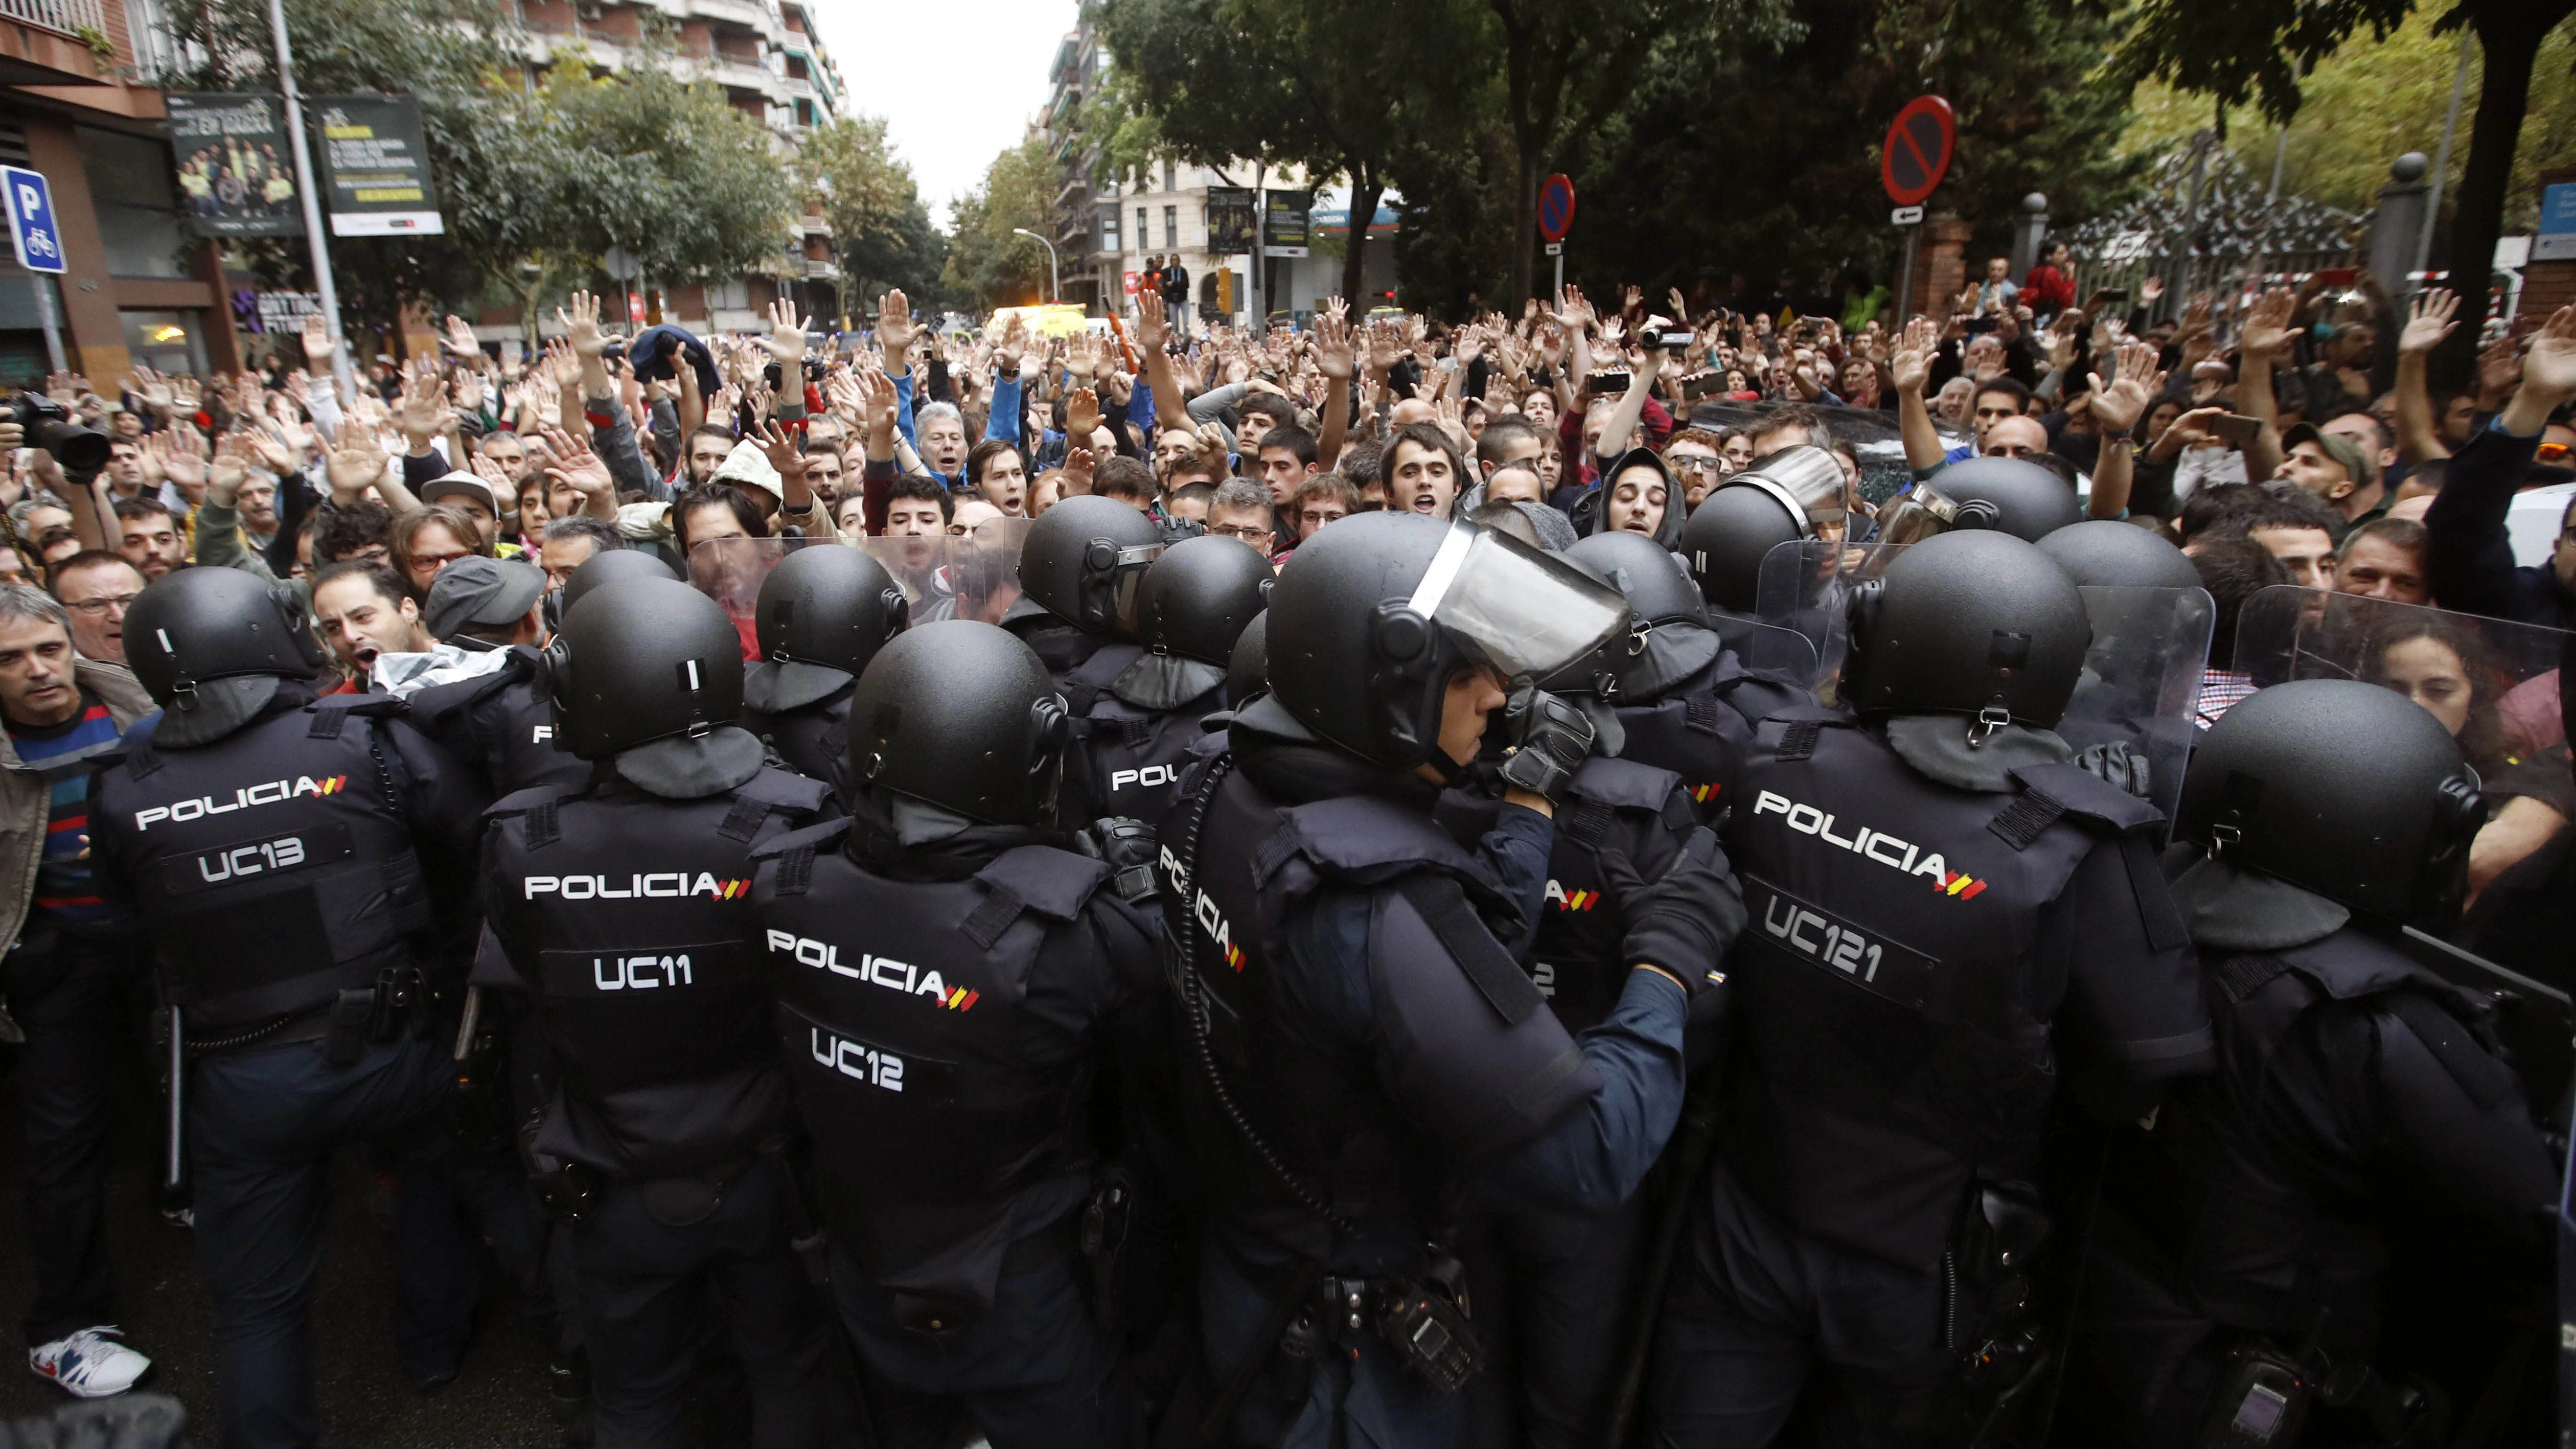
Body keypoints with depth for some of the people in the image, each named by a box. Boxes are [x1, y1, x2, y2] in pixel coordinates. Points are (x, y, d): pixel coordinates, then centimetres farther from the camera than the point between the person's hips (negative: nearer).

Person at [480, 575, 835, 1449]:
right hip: (769, 1169, -1)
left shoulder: (518, 846, -22)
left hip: (616, 1188, 1)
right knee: (789, 1371, 26)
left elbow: (531, 987, -5)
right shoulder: (791, 826, -27)